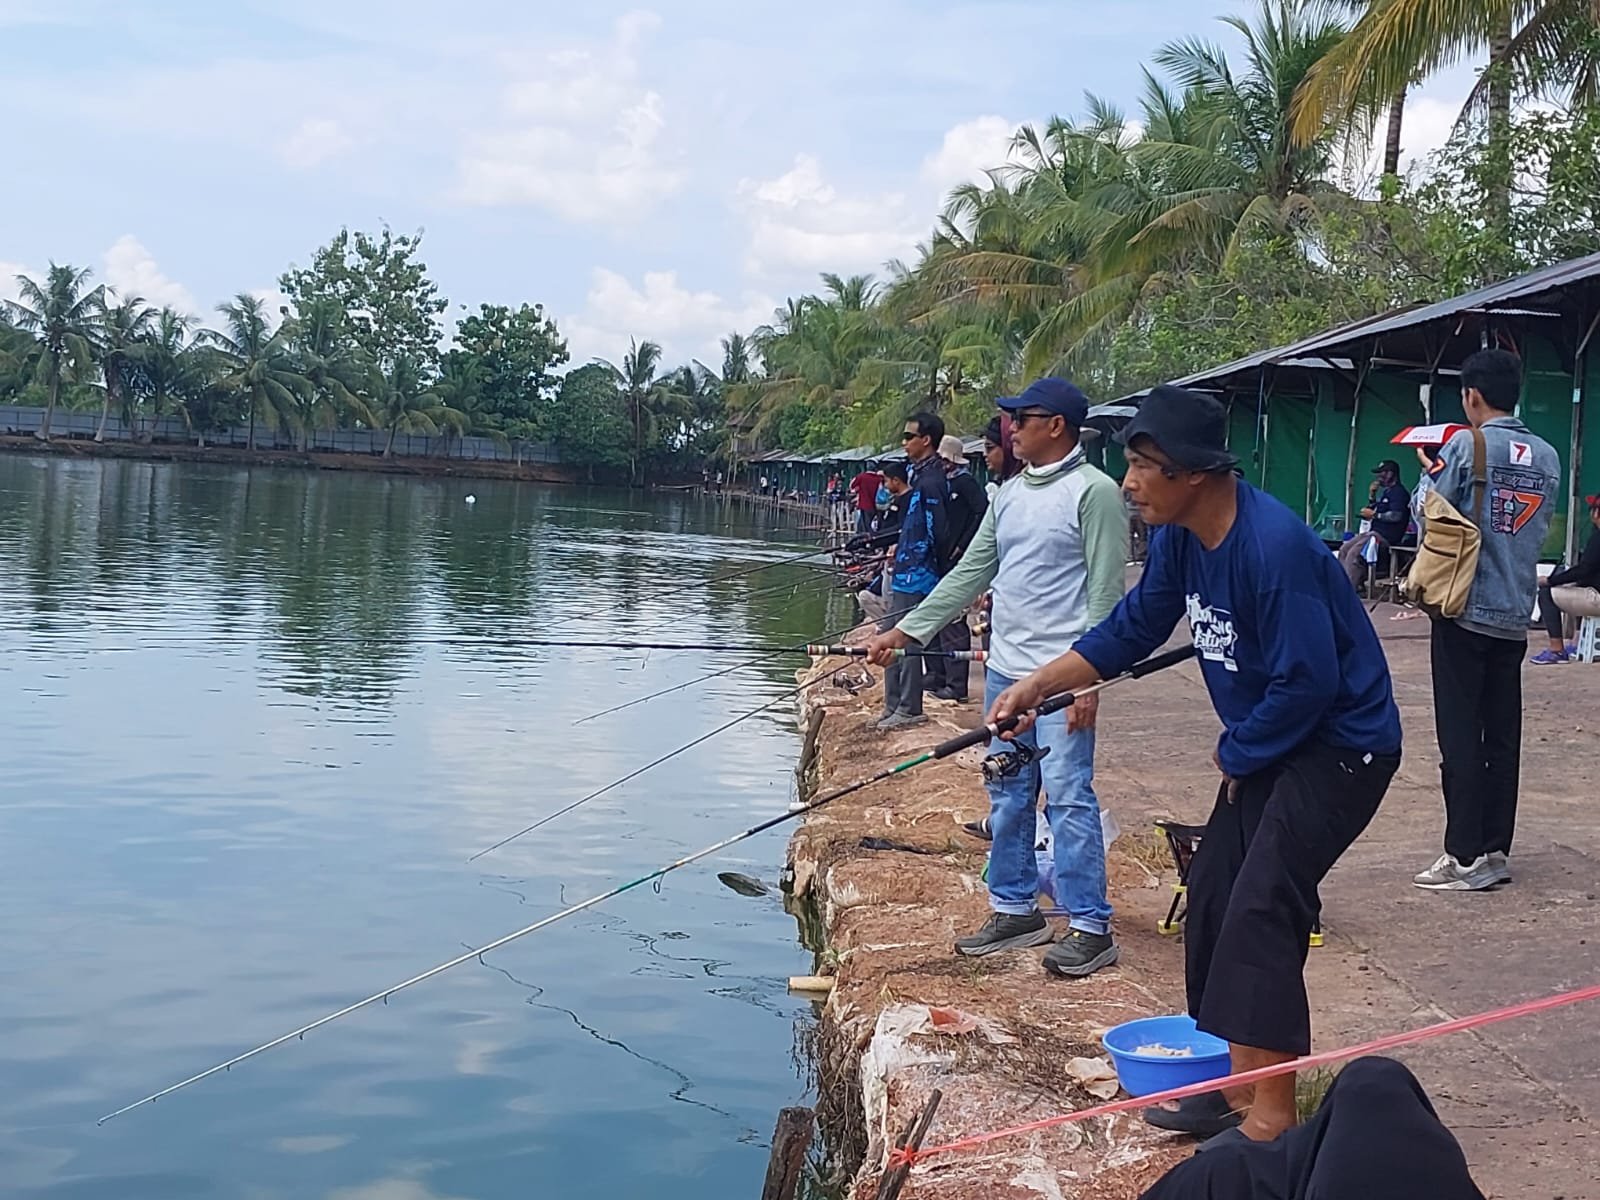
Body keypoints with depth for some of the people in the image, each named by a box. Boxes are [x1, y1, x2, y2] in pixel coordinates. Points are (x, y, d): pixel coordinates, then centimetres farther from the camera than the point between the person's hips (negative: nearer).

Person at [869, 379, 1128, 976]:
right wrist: (902, 632, 13)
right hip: (1004, 669, 8)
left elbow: (1105, 592, -13)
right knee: (1007, 797, 13)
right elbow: (970, 574, 17)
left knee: (1067, 797, -8)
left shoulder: (1094, 491, -10)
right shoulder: (1010, 495, 14)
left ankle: (1091, 927, -1)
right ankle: (1015, 910, 25)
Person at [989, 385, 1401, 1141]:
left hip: (1340, 745, -10)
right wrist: (1037, 685, 1)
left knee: (1261, 910, -16)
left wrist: (1234, 754, -12)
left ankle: (1272, 1119, -8)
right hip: (1266, 744, 10)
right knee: (1212, 898, 11)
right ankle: (1232, 1084, 23)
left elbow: (1307, 683, -28)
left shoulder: (1273, 547, -30)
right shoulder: (1180, 538, -2)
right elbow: (1131, 629, 9)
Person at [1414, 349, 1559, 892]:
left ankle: (1465, 856, -1)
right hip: (1516, 617, 6)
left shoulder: (1465, 445, -10)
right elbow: (1540, 530, 16)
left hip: (1466, 611, -5)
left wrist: (1430, 475, 11)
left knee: (1460, 738, -2)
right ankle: (1496, 852, 14)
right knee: (1503, 738, 9)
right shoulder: (1547, 457, 7)